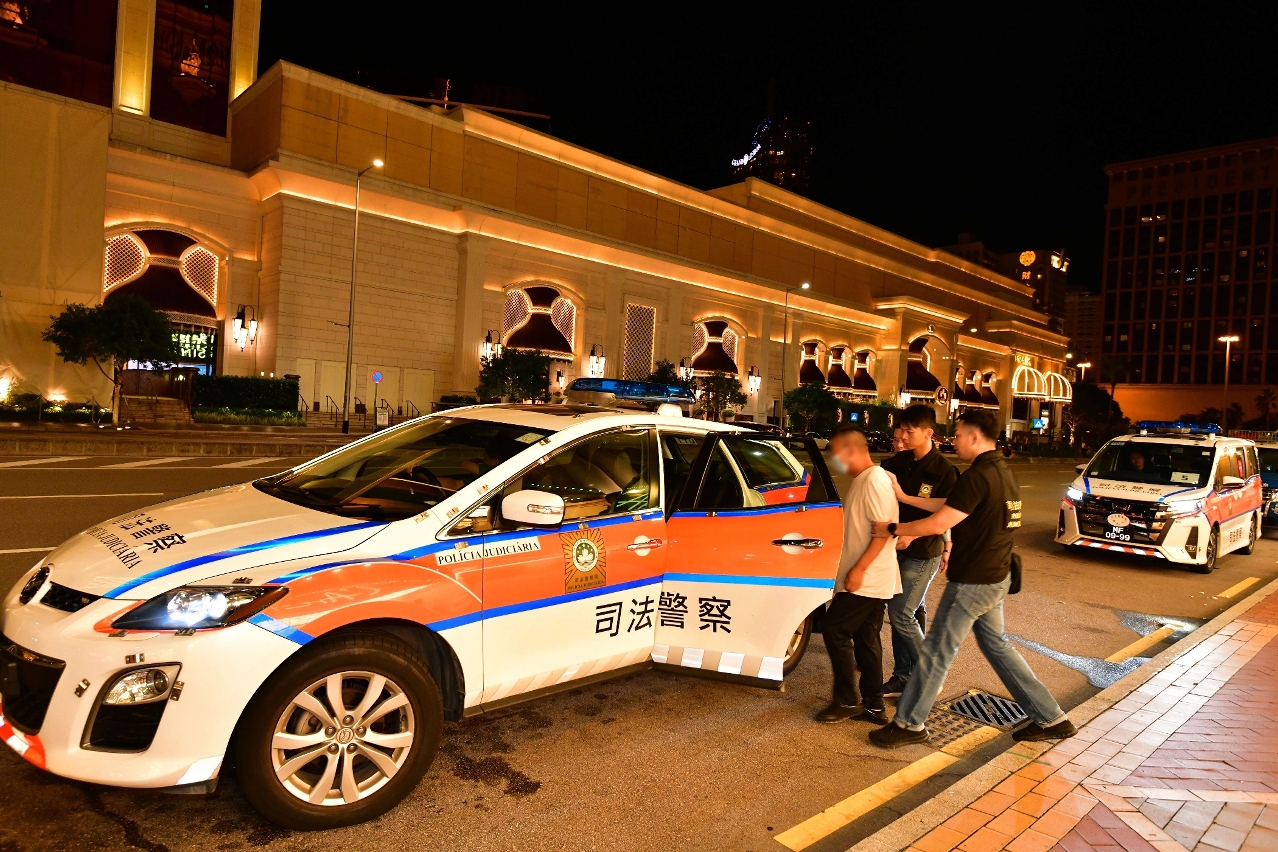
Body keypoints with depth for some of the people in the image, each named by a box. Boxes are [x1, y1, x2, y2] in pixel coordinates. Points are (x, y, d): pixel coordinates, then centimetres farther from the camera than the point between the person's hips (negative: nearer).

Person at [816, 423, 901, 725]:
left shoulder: (875, 481, -18)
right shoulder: (861, 481, 13)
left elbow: (884, 530, -22)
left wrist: (859, 569, -23)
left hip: (867, 579, -10)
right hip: (868, 579, 10)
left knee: (833, 628, -5)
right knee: (866, 640, 13)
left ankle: (846, 701, 6)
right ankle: (873, 705, 22)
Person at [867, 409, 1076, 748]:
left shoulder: (977, 476, -22)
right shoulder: (1002, 472, 9)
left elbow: (938, 524, -24)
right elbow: (948, 505, 13)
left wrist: (892, 529, -13)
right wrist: (903, 496, 13)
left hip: (972, 582, -9)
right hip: (996, 578, 9)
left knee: (937, 650, 1)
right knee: (996, 645, 22)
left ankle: (909, 723, 14)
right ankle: (1051, 719, 28)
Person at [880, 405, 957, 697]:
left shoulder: (943, 470, -14)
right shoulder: (898, 461, 3)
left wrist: (913, 534, -27)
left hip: (923, 554, -6)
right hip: (898, 548, 6)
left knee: (900, 613, -7)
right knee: (911, 613, 14)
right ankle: (904, 677, 23)